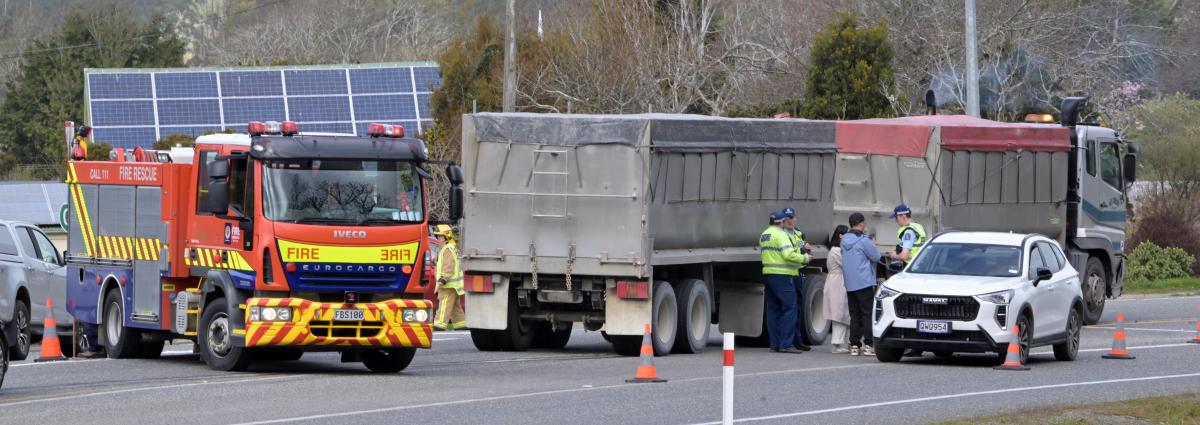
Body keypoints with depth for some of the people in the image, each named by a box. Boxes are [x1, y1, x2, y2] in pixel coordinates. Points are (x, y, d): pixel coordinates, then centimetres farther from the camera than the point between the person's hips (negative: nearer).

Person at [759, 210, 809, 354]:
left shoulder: (764, 235, 17)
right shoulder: (781, 234, -11)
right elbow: (789, 254, -21)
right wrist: (804, 258, -7)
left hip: (768, 274, 9)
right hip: (782, 276, -9)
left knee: (773, 309, 10)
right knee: (789, 308, -7)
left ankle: (774, 344, 8)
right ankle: (786, 344, -12)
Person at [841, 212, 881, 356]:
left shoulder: (844, 240, 9)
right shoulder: (863, 241, -14)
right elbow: (876, 257, -10)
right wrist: (873, 246, 10)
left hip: (849, 284, 7)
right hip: (864, 283, -7)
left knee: (855, 315, 9)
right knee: (867, 314, -3)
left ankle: (854, 345, 6)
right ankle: (868, 345, -8)